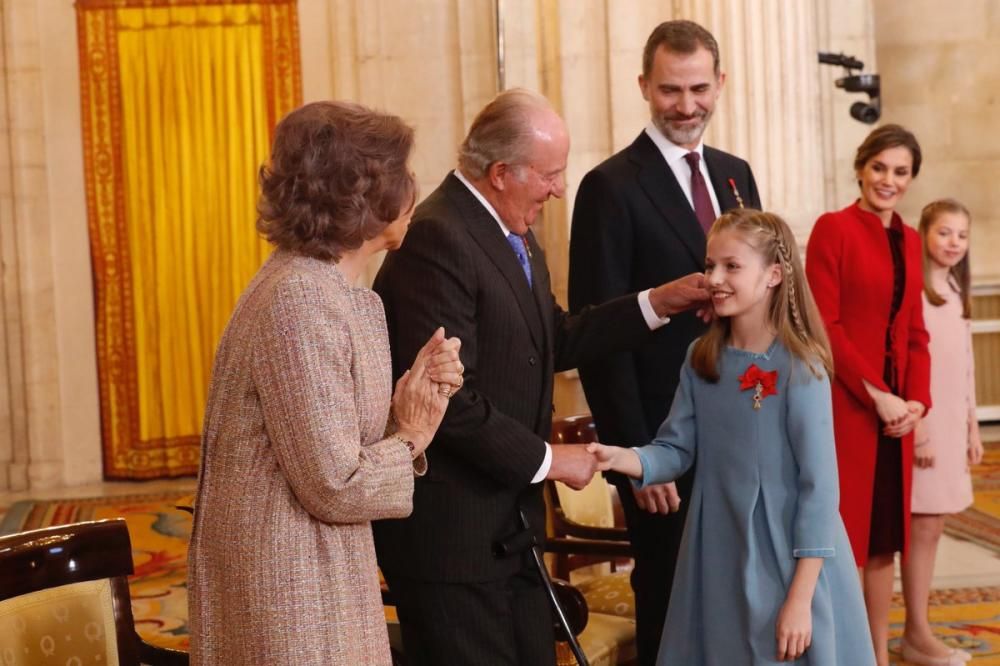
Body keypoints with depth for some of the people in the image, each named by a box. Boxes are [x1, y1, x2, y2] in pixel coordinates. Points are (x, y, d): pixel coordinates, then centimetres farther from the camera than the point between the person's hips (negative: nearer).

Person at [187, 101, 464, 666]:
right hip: (291, 593, -9)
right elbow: (335, 485, -24)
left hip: (321, 571, 9)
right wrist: (413, 438, -8)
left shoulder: (324, 286, 7)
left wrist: (409, 402, -7)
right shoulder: (300, 302, -22)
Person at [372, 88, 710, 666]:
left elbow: (555, 343, 15)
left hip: (509, 524, 9)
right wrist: (546, 459, -16)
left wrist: (658, 303, 8)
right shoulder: (436, 240, -21)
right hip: (449, 532, -9)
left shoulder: (514, 233, 10)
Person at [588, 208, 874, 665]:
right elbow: (676, 449, 2)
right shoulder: (701, 358, 3)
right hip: (716, 560, 5)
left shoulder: (800, 368, -15)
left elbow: (819, 487, -15)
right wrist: (622, 458, -19)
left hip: (787, 561, -5)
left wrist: (800, 597, -17)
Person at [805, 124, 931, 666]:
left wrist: (916, 401, -2)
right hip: (846, 404, -6)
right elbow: (824, 325, -13)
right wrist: (877, 395, -15)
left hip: (897, 410, 6)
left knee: (884, 538, 12)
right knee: (843, 537, -2)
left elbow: (915, 333, 13)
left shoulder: (909, 240, 13)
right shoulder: (833, 228, -7)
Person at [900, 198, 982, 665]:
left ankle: (917, 628, 15)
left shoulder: (957, 292, 14)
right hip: (924, 423, -7)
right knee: (923, 526, -3)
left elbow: (965, 366, 17)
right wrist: (916, 428, -16)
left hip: (953, 424, 7)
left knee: (932, 525, 9)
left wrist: (973, 427, 16)